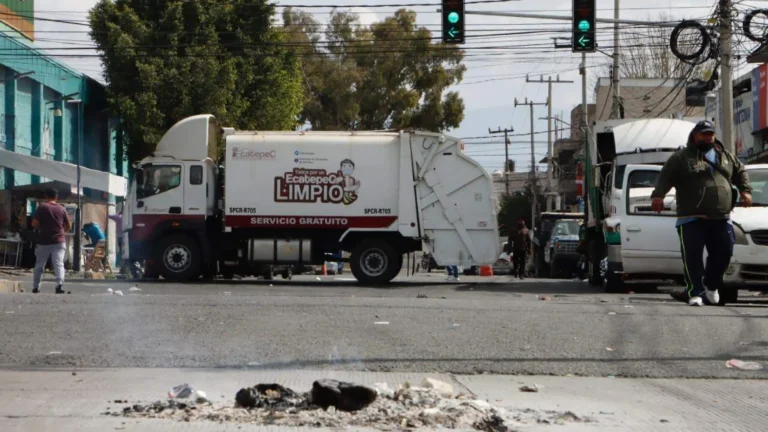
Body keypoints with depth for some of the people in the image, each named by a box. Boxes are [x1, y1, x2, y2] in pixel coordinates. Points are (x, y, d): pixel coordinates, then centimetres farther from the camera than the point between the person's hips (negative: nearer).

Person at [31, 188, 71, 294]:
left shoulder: (42, 207, -3)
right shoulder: (62, 209, 7)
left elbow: (34, 223, -7)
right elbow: (68, 226, 12)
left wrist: (40, 229, 13)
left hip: (44, 241, -1)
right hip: (59, 241, 1)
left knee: (39, 265, 12)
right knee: (59, 264, -8)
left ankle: (35, 287, 20)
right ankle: (60, 284, -28)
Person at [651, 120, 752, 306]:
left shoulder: (726, 157, 16)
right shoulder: (681, 157, 0)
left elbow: (740, 172, 27)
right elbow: (665, 177, -7)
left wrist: (745, 190, 10)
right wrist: (658, 195, -23)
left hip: (721, 219, 4)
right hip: (692, 219, -4)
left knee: (723, 253, 7)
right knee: (693, 256, -9)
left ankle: (711, 286, 28)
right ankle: (695, 292, -7)